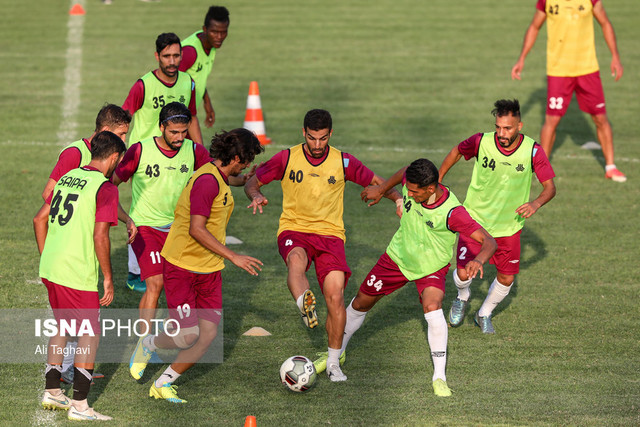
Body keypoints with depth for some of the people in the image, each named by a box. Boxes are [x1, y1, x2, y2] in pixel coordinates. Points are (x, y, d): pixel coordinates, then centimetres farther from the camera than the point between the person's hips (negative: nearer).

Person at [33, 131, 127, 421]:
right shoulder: (105, 188, -12)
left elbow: (40, 218, 16)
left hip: (50, 268, 8)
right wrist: (108, 278, -10)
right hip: (77, 274, -8)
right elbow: (100, 237, -18)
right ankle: (79, 405, 0)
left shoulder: (68, 177, 12)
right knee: (90, 333, 2)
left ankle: (51, 393, 28)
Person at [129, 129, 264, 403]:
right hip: (181, 267, -9)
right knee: (187, 336, -11)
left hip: (209, 271, 9)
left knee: (208, 335, -3)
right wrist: (232, 256, -25)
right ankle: (148, 345, 21)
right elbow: (196, 230, -26)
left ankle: (162, 385, 10)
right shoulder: (207, 180, -21)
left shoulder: (219, 179, 10)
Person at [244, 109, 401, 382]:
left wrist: (398, 199, -8)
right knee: (296, 259, -38)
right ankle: (305, 306, -65)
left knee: (335, 296, -14)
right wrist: (256, 197, -14)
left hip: (330, 234, 1)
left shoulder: (343, 162, 3)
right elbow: (252, 183, 9)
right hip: (293, 230, -1)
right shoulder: (287, 159, 2)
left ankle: (333, 362, 1)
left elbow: (378, 183, 12)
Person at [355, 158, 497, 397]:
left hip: (432, 267, -5)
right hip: (397, 257, 5)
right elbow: (403, 172, 4)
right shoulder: (410, 182, -23)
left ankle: (439, 378, -20)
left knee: (432, 308, -32)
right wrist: (381, 190, 15)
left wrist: (478, 260, -58)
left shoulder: (452, 212, -36)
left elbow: (489, 242, -38)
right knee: (361, 303, 16)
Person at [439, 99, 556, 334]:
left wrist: (536, 203, -31)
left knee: (506, 279, 4)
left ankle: (484, 314, 34)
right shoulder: (481, 142, -18)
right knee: (463, 274, -8)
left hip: (509, 225, 1)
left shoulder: (533, 151, -17)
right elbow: (456, 152, 4)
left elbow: (550, 187, -10)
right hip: (475, 218, -1)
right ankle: (463, 297, 30)